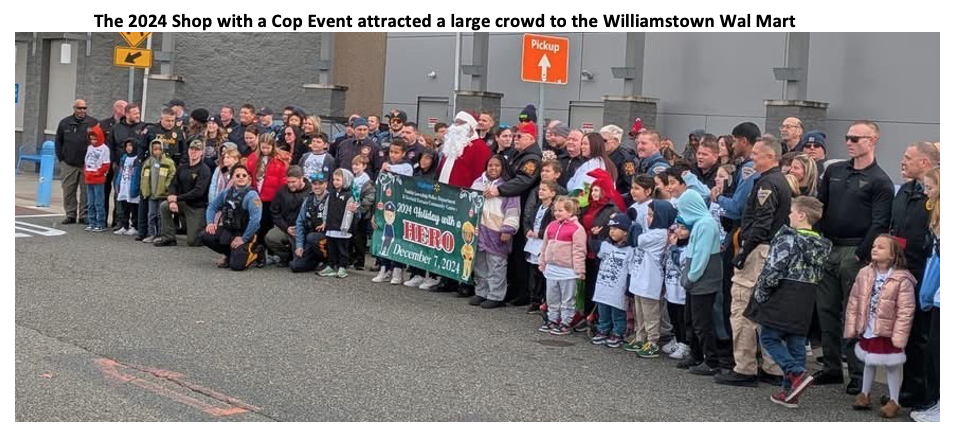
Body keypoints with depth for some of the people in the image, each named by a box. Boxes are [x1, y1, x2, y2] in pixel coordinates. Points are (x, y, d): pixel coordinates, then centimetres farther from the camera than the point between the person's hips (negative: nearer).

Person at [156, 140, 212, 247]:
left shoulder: (204, 170, -13)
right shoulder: (182, 168, 7)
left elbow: (198, 192, -22)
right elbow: (173, 185, 2)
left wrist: (177, 198, -21)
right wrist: (172, 200, -18)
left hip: (197, 207, -6)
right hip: (184, 203, 6)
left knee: (193, 242, -9)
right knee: (164, 206, -18)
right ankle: (168, 238, -5)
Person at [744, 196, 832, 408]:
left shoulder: (789, 239, -15)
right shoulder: (821, 245, 8)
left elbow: (773, 271, -18)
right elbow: (817, 275, 10)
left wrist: (760, 294, -6)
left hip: (783, 299, -7)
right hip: (806, 301, 7)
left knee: (769, 337, 5)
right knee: (796, 343, 10)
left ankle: (797, 374, -10)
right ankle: (789, 391, 14)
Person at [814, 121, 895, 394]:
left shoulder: (879, 181, -5)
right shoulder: (834, 171, 12)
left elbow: (879, 225, -11)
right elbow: (819, 207, 14)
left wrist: (861, 255, -16)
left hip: (855, 252, -6)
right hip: (828, 249, 6)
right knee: (827, 310, 10)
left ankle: (859, 375, 6)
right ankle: (832, 369, 20)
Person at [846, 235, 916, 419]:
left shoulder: (902, 279, -17)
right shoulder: (864, 274, -2)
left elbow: (906, 310, -17)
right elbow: (854, 302, 3)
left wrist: (899, 336, -18)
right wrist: (851, 327, 2)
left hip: (888, 332, -5)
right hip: (868, 331, 5)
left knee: (892, 366, 8)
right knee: (868, 362, 21)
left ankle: (894, 401, 21)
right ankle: (865, 393, 37)